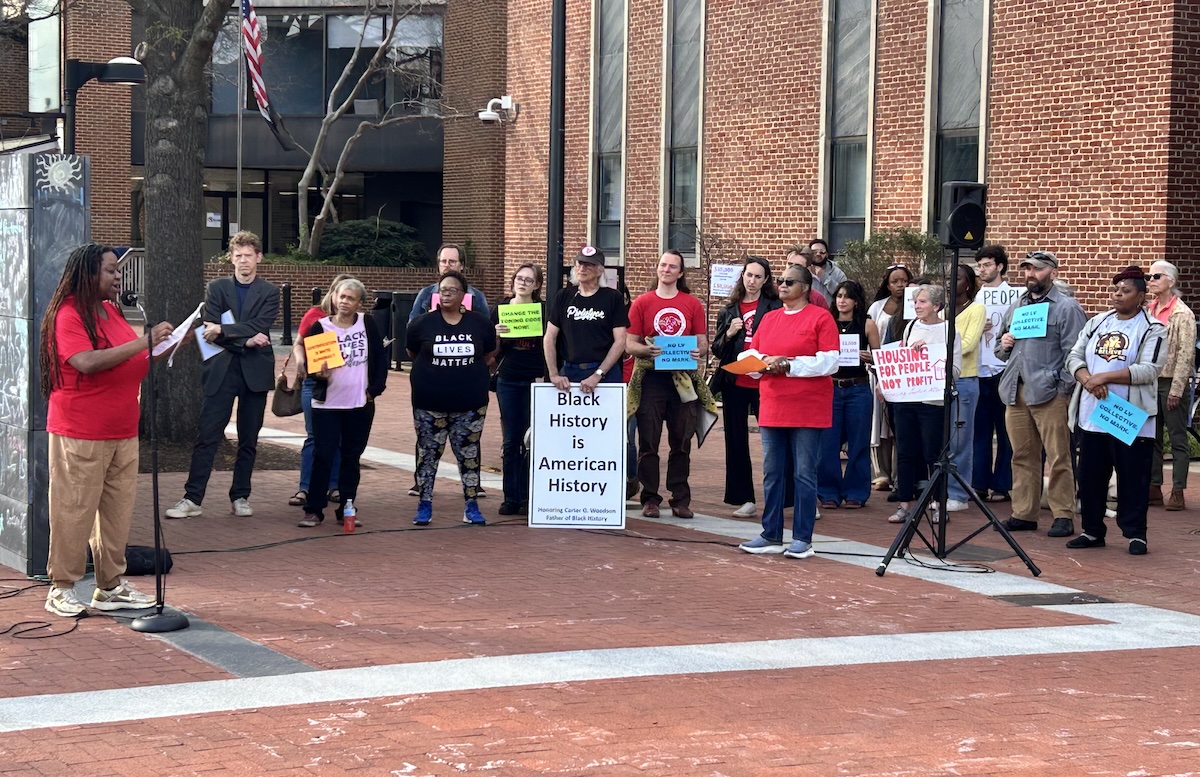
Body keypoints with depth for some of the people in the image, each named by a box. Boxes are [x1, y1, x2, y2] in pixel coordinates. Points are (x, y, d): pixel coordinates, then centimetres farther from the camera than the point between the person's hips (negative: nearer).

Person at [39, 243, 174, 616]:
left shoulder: (111, 311, 14)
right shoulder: (68, 315, -12)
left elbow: (134, 364, 24)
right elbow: (87, 362, -26)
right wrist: (143, 342, -23)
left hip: (122, 432, 8)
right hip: (80, 435, -8)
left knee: (118, 509, 10)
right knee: (75, 511, -2)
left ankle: (111, 587, 18)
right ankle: (61, 589, 8)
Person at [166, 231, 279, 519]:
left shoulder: (269, 292, 5)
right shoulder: (217, 288, 7)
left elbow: (259, 326, -11)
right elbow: (211, 330, -4)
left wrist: (223, 330, -19)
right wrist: (245, 341, -17)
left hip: (255, 373, 0)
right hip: (221, 370, 0)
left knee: (248, 440, 6)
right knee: (207, 436, -5)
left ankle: (240, 497, 15)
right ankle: (192, 498, -5)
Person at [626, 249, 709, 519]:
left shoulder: (693, 304, 8)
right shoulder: (642, 303, 5)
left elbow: (703, 343, 9)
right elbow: (629, 344, 2)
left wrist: (699, 352, -14)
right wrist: (648, 350, -19)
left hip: (683, 378, 1)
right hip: (651, 378, -1)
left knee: (682, 442, 5)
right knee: (648, 442, 0)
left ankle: (681, 499, 11)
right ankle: (650, 499, 8)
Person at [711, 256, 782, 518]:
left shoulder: (775, 308, -1)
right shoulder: (729, 310, 11)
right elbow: (717, 349, 11)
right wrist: (728, 334, -7)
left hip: (764, 383, -4)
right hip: (734, 383, 4)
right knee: (736, 441, 7)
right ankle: (744, 499, 13)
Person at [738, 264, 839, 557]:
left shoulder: (820, 318, -3)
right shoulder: (768, 319, 15)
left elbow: (829, 362, -11)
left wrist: (788, 364, -15)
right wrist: (765, 361, -7)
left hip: (808, 409, -6)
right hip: (771, 407, 6)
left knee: (804, 474, -2)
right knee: (772, 474, 8)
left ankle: (802, 539, 3)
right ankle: (771, 536, 15)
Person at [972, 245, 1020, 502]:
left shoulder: (1015, 296, -2)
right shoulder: (976, 297, 12)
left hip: (1005, 370, -4)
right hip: (979, 370, 4)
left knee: (1005, 432, 3)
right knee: (980, 429, 7)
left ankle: (1002, 486, 8)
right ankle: (979, 483, 12)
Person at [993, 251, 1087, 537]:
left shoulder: (1066, 307, -1)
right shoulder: (1016, 307, 20)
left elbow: (1073, 353, -7)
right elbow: (1002, 351, 30)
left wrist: (1064, 387, -14)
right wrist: (1003, 345, 7)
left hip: (1049, 394, -6)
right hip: (1015, 392, 6)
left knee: (1058, 458, -4)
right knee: (1023, 457, 9)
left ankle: (1063, 516, 1)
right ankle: (1023, 514, 15)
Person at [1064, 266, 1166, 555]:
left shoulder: (1153, 330, -3)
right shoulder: (1097, 323, 13)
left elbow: (1148, 370, -15)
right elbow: (1074, 357, 8)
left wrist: (1104, 377, -20)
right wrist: (1088, 380, -13)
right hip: (1092, 416, 5)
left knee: (1133, 479, 0)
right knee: (1090, 477, 9)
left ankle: (1135, 533, 9)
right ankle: (1092, 531, 20)